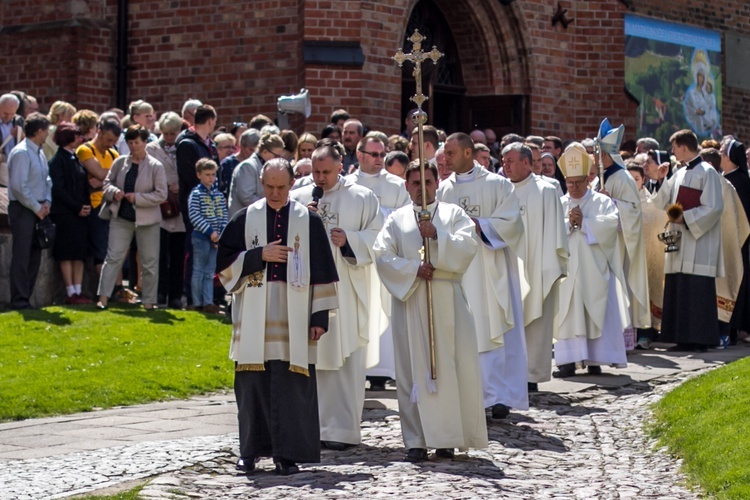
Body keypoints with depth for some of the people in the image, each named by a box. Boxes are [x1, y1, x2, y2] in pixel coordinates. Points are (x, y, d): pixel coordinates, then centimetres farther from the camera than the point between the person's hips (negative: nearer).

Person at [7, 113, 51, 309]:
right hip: (23, 210, -9)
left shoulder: (39, 153, 14)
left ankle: (26, 297, 17)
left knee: (34, 256, 10)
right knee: (21, 255, -8)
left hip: (37, 210, 9)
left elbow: (46, 180, 20)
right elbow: (19, 186, -20)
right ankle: (19, 300, -6)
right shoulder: (21, 153, -14)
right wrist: (37, 207, -14)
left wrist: (46, 201, 2)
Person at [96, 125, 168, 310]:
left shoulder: (155, 166, -6)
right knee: (113, 257, -2)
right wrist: (114, 192, -11)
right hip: (121, 217, 2)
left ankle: (149, 301, 12)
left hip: (147, 219, -2)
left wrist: (138, 198, -17)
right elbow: (107, 183, 12)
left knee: (149, 261, 4)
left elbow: (161, 194, -9)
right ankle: (103, 297, -2)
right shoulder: (120, 162, 5)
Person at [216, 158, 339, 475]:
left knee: (291, 385, -2)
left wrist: (320, 317, -2)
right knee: (253, 381, 2)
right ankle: (251, 450, 12)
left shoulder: (309, 221, 3)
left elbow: (321, 271, 3)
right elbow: (224, 263, 4)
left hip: (293, 320, -1)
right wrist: (259, 255, -11)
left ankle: (287, 453, 4)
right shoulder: (245, 219, 6)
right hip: (254, 321, 1)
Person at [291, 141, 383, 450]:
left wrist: (349, 239, -15)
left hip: (347, 293, -2)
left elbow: (378, 238, 0)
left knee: (345, 362, -4)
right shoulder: (297, 199, 11)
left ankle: (342, 429, -2)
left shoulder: (362, 198, 6)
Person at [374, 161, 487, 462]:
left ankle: (447, 438, 2)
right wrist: (414, 268, -12)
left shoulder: (454, 214, 10)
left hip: (447, 301, 0)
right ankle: (417, 440, 0)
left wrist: (437, 236, -17)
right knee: (413, 368, -2)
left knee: (449, 366, -4)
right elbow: (383, 255, 1)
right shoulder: (397, 219, 12)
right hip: (410, 300, 1)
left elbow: (468, 246, -5)